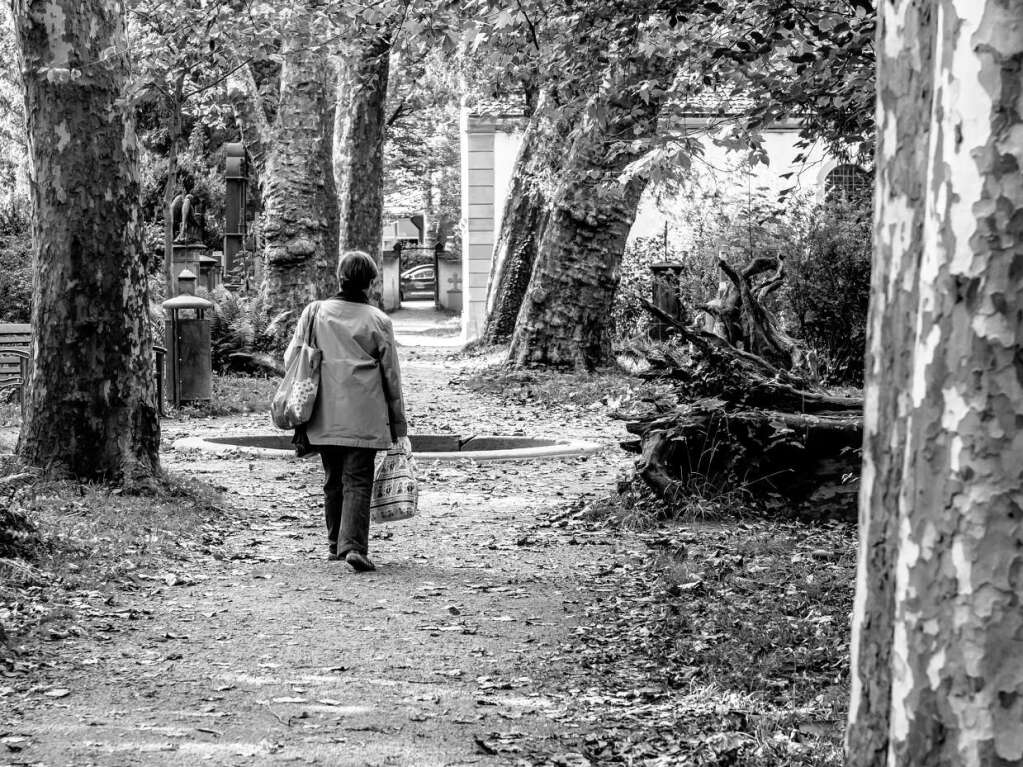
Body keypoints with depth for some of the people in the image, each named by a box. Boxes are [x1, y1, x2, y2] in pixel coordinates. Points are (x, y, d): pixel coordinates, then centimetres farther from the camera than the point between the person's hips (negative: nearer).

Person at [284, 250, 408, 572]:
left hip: (324, 417, 3)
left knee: (333, 481, 16)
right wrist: (400, 428, 8)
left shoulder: (315, 312, 3)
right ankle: (353, 546, -17)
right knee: (358, 481, -2)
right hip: (364, 418, -2)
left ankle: (335, 545, 24)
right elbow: (391, 377, 3)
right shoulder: (378, 321, -1)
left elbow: (291, 358, 3)